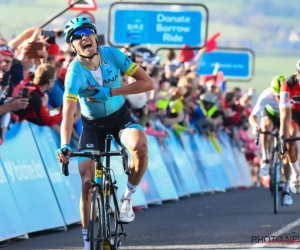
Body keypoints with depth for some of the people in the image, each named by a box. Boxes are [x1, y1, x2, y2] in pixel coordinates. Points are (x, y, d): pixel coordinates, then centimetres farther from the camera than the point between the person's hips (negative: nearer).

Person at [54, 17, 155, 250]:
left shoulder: (112, 55, -19)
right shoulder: (74, 72, -24)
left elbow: (148, 83, -19)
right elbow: (68, 113, -33)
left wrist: (111, 92, -27)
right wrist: (64, 145, -49)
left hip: (120, 117, 1)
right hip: (93, 125, -1)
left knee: (140, 147, -32)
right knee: (87, 182, -9)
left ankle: (128, 198, -8)